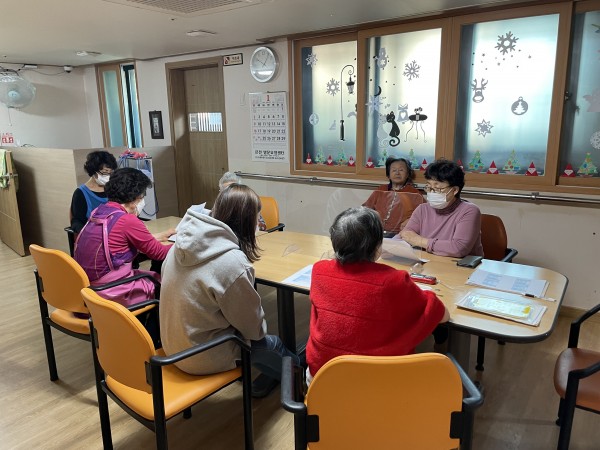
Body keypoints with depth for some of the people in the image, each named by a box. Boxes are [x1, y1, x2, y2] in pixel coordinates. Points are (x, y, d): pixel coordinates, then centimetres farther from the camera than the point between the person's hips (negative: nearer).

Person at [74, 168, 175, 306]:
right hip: (111, 293, -8)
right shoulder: (127, 221, -20)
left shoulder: (98, 211, 4)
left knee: (153, 276, 21)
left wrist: (157, 237, 22)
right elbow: (159, 253, -9)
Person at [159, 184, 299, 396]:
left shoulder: (182, 242, -8)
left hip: (173, 345, 7)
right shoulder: (233, 263, -29)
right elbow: (254, 327, -17)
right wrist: (260, 330, 7)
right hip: (202, 357, -6)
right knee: (272, 343, 16)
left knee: (260, 338, 21)